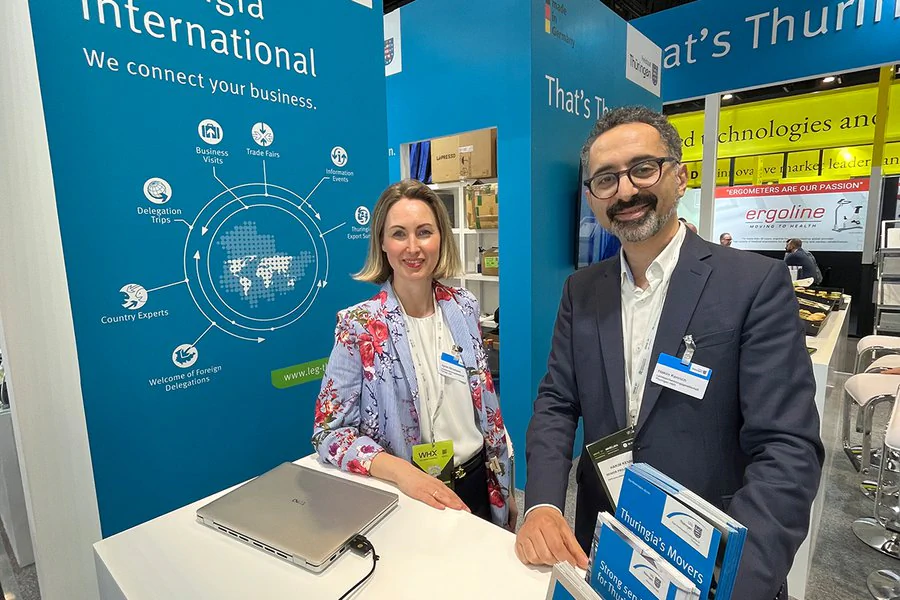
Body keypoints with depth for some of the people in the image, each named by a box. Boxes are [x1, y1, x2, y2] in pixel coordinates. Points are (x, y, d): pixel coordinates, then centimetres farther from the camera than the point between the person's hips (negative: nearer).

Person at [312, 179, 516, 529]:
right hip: (406, 497, -4)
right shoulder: (359, 326, -16)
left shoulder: (464, 307, -4)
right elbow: (330, 431, -14)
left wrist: (504, 488, 8)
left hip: (477, 485, 4)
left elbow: (487, 404, 4)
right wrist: (401, 471, -28)